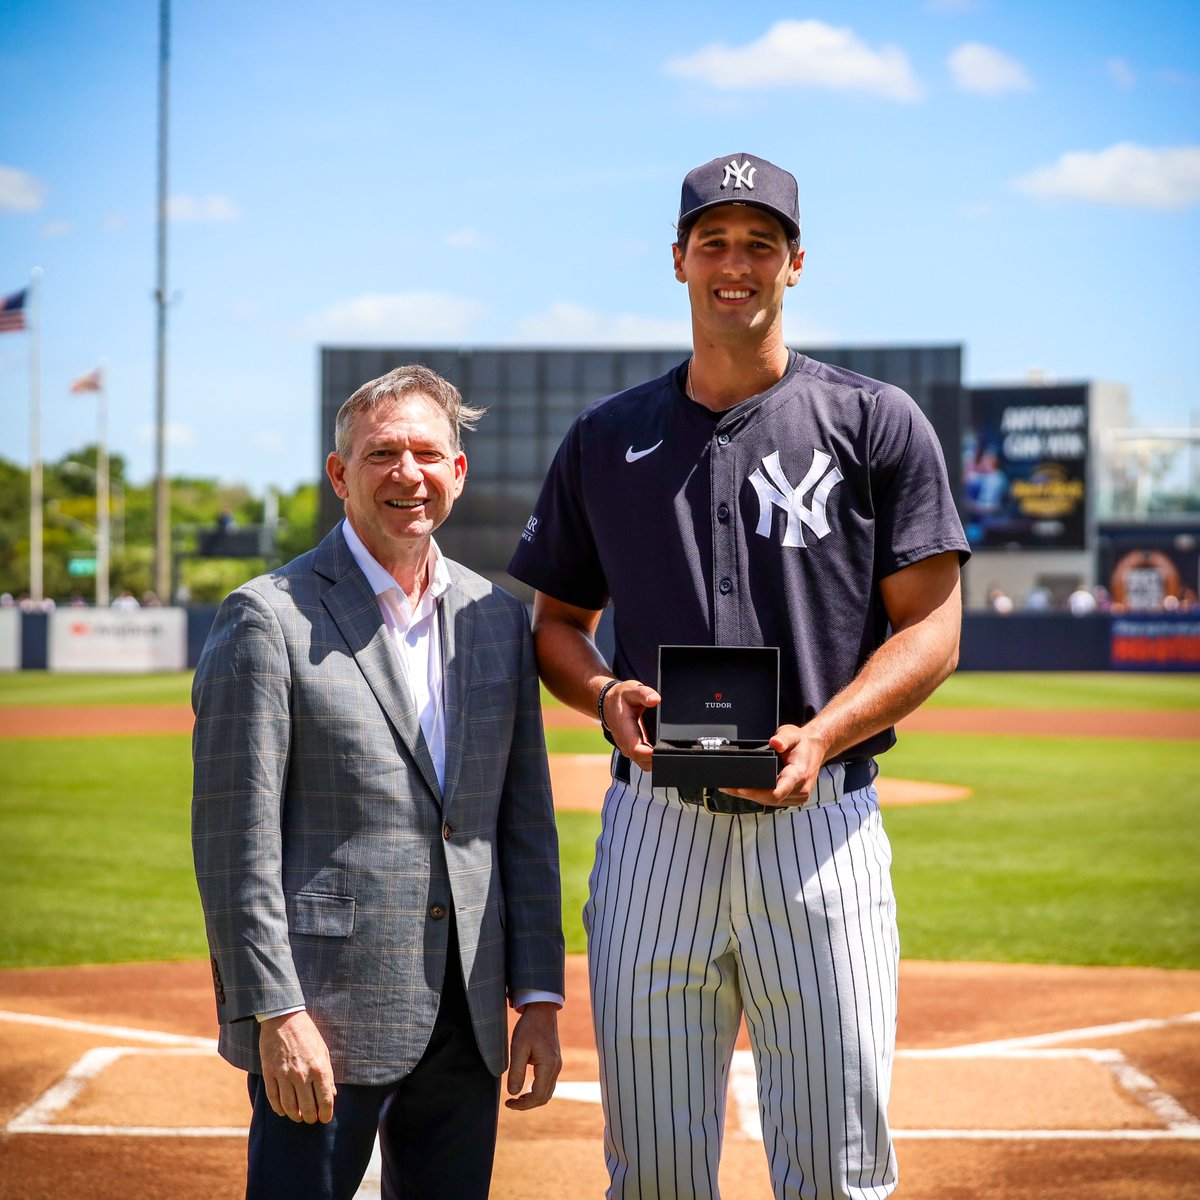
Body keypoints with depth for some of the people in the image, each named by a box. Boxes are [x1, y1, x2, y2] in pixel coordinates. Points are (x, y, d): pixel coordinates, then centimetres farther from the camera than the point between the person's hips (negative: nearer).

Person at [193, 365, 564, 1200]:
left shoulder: (497, 618, 11)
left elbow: (525, 821, 13)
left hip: (468, 1021, 5)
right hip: (324, 1020, -5)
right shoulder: (269, 619, -6)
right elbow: (234, 839, -10)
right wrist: (275, 1015, -15)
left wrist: (539, 998, 7)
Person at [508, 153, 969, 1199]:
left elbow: (932, 627, 0)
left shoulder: (876, 424, 4)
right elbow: (557, 620, 18)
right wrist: (606, 695, -5)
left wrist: (821, 733, -16)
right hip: (654, 825, 3)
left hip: (818, 827, -2)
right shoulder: (607, 437, 13)